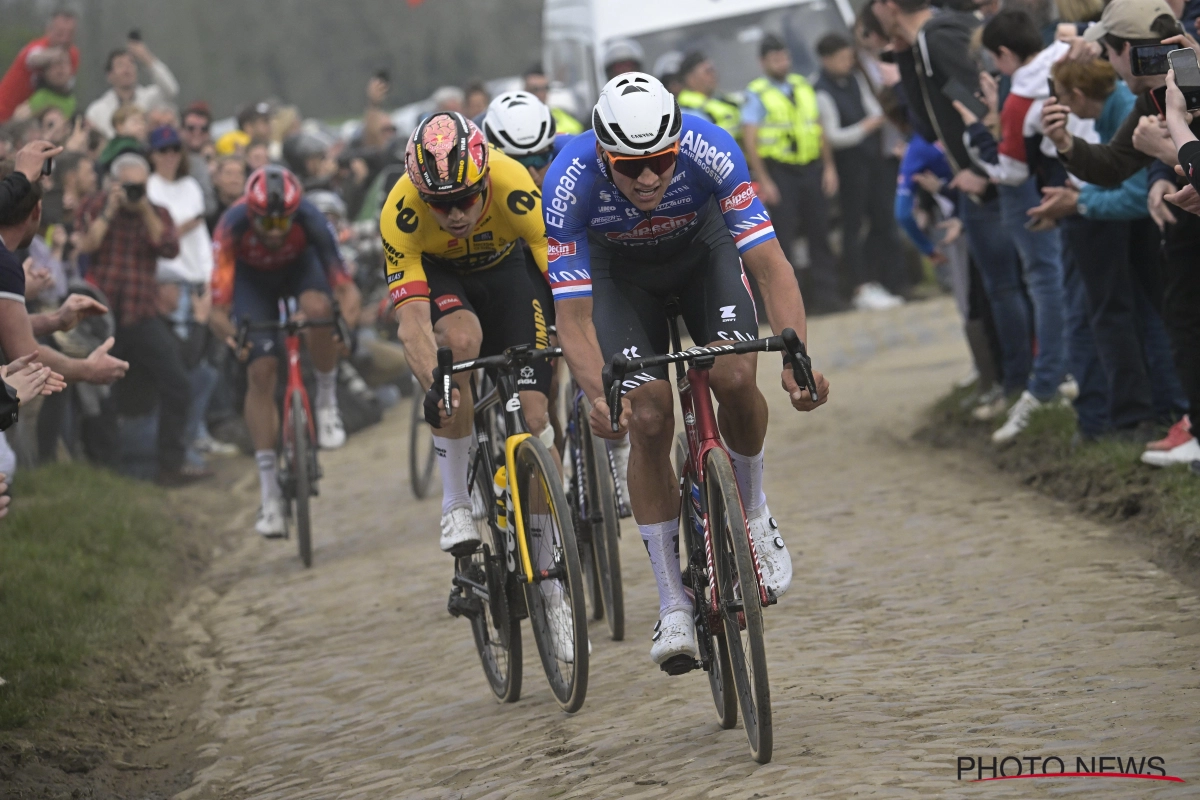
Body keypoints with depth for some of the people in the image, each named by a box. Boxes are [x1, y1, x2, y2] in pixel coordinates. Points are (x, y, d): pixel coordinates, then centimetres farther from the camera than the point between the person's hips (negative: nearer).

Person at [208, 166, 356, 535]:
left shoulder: (309, 220, -37)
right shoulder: (232, 227, -38)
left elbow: (345, 285, -37)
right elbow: (218, 309, -38)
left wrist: (347, 320, -57)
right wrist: (229, 333, -58)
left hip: (300, 265, 0)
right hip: (253, 277, 0)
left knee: (318, 309, -35)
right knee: (261, 373, -12)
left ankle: (327, 404, -9)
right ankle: (270, 497, -8)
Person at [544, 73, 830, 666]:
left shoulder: (709, 150, -36)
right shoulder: (569, 183, -36)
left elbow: (771, 265, -34)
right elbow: (572, 317, -34)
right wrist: (600, 395, -53)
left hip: (703, 248, 0)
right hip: (620, 269, 0)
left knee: (735, 379, -25)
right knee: (647, 418, -16)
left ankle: (752, 514, 5)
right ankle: (674, 606, -5)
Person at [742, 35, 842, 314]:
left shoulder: (804, 87, 13)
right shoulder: (757, 94, -3)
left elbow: (819, 130, 15)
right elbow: (749, 140, -9)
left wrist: (829, 166, 7)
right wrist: (763, 181, -14)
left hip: (811, 169, 5)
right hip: (780, 173, -5)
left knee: (819, 233, 6)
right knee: (782, 239, -3)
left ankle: (825, 295, 11)